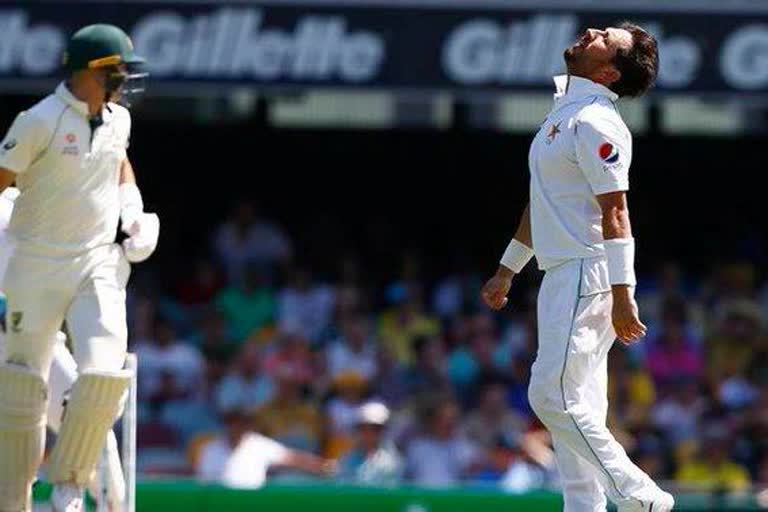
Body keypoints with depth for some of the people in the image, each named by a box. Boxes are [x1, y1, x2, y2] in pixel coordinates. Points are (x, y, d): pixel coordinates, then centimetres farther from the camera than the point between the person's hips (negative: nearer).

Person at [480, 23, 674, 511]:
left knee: (554, 396, -13)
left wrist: (621, 296, -27)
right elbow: (543, 204, 27)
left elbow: (615, 212, -21)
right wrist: (508, 268, 31)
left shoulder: (596, 123, -14)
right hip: (562, 278, 10)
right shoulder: (564, 112, 17)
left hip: (589, 274, -10)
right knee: (576, 405, 8)